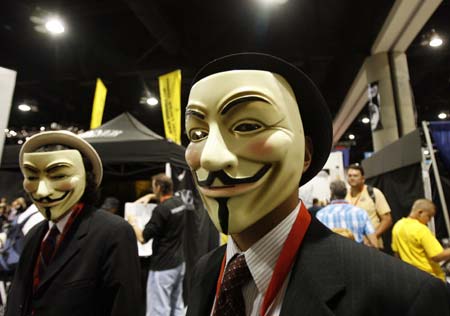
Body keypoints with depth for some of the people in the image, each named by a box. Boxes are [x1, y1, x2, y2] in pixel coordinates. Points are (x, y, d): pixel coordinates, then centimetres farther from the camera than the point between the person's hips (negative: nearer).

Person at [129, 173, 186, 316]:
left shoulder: (161, 210, -21)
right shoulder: (179, 202, 3)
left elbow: (143, 238, -16)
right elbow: (167, 198, 29)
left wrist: (133, 224, 2)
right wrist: (150, 196, 17)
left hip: (163, 266, -8)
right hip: (179, 262, 8)